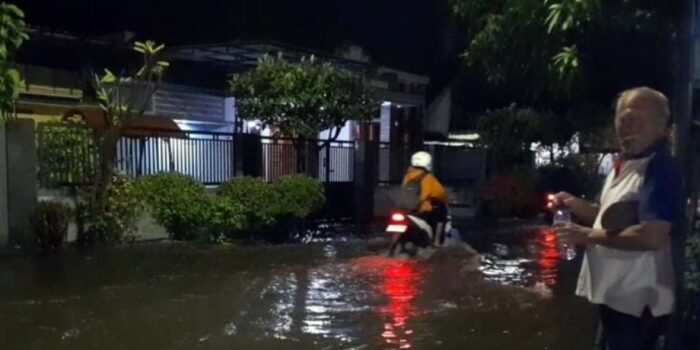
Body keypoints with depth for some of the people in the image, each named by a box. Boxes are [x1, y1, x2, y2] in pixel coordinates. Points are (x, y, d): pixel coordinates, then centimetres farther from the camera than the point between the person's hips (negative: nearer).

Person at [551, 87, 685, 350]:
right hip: (616, 296, 9)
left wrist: (589, 235, -22)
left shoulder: (661, 170, -19)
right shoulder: (623, 165, 11)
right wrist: (575, 205, 4)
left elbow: (652, 237, -29)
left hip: (636, 302, -9)